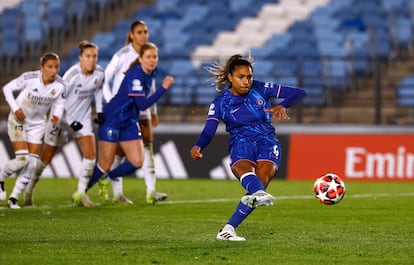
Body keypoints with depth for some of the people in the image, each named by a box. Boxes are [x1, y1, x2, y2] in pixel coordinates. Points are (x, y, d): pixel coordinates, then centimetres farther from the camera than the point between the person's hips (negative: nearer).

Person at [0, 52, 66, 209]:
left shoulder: (60, 86, -17)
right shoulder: (29, 78, -25)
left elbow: (59, 104, -1)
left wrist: (56, 116, -22)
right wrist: (15, 108, -22)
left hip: (37, 124, 4)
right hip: (18, 119, -4)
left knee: (33, 163, -3)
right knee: (22, 159, -16)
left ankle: (14, 198, 8)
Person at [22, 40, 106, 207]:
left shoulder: (99, 73, -7)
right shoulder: (72, 74, -23)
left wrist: (99, 111, 8)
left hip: (83, 119, 4)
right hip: (62, 117, -4)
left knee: (91, 154, -13)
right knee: (45, 159, 4)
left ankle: (81, 193, -3)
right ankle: (29, 191, 22)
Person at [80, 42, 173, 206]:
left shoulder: (150, 73, 0)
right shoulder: (135, 76, -26)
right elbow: (142, 104, -33)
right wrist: (163, 88, -34)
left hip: (129, 122, 8)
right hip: (112, 120, -8)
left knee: (136, 162, -2)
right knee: (105, 165, -2)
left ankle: (107, 178, 23)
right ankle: (81, 191, 19)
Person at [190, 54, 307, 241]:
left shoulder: (260, 89, 8)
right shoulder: (220, 103, 6)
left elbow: (299, 93, 4)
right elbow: (208, 132, -4)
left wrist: (282, 106, -16)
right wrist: (197, 147, -26)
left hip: (267, 143, 1)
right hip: (241, 144, -1)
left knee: (261, 181, -29)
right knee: (244, 168, -39)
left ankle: (228, 229, -30)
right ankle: (259, 194, -73)